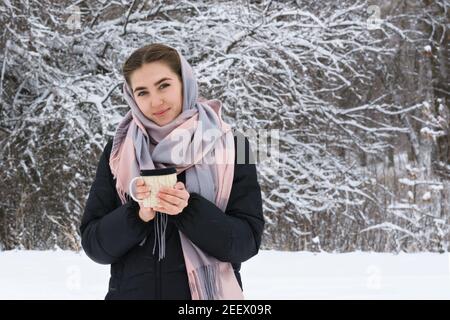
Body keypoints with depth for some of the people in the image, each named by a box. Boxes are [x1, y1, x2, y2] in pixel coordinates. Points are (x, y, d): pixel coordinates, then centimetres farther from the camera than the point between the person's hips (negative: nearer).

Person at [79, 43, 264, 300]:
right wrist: (139, 213, -19)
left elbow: (247, 241, -9)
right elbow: (93, 244, -3)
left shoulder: (231, 145, -5)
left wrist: (189, 209, -21)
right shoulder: (118, 153, 0)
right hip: (132, 291, 1)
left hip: (207, 291, -1)